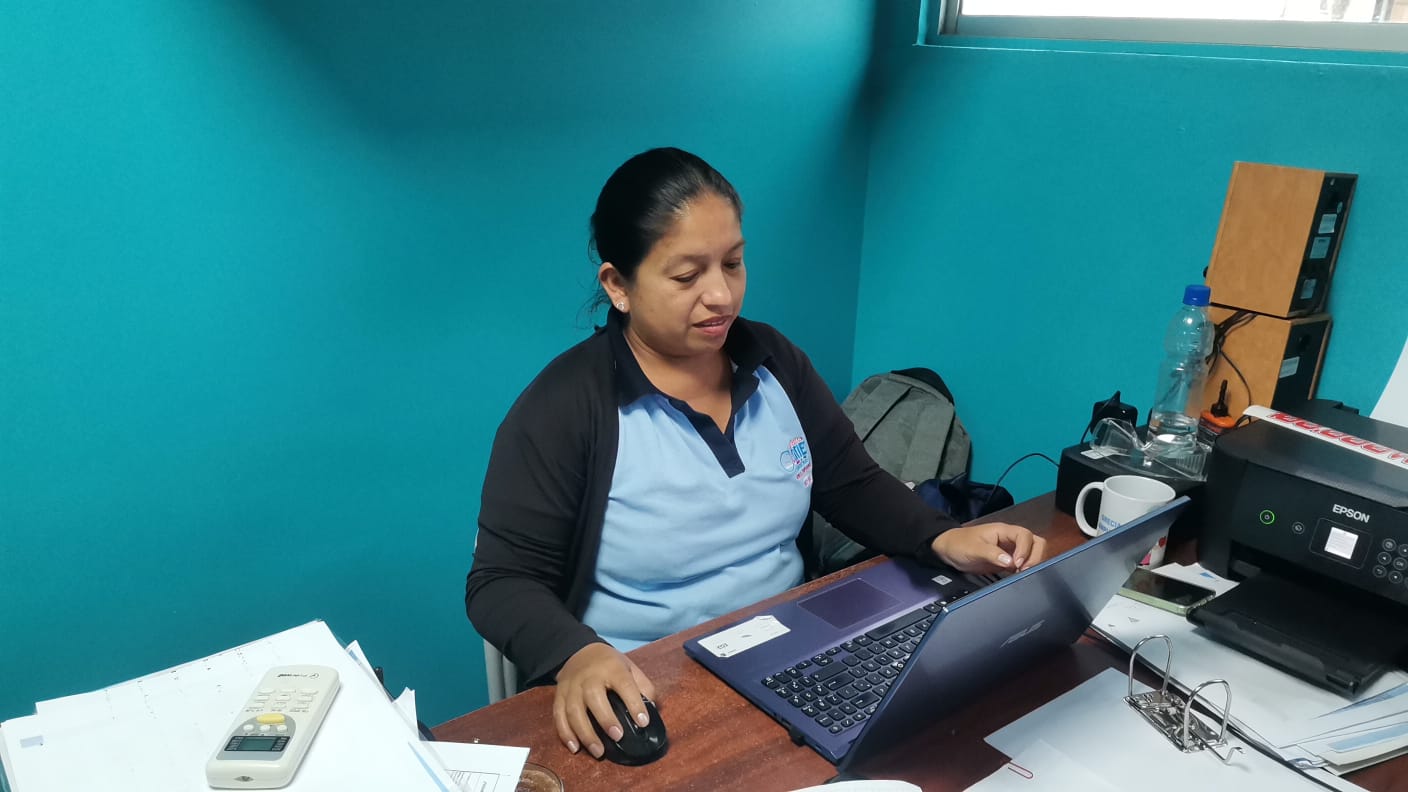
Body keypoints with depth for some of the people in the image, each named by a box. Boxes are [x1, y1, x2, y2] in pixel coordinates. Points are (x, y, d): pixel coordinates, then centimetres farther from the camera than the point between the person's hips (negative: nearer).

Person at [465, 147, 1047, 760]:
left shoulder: (775, 362, 3)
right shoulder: (565, 405, -14)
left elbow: (853, 484, 11)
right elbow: (503, 581, -13)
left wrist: (943, 538, -8)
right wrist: (577, 657, -32)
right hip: (646, 699, -4)